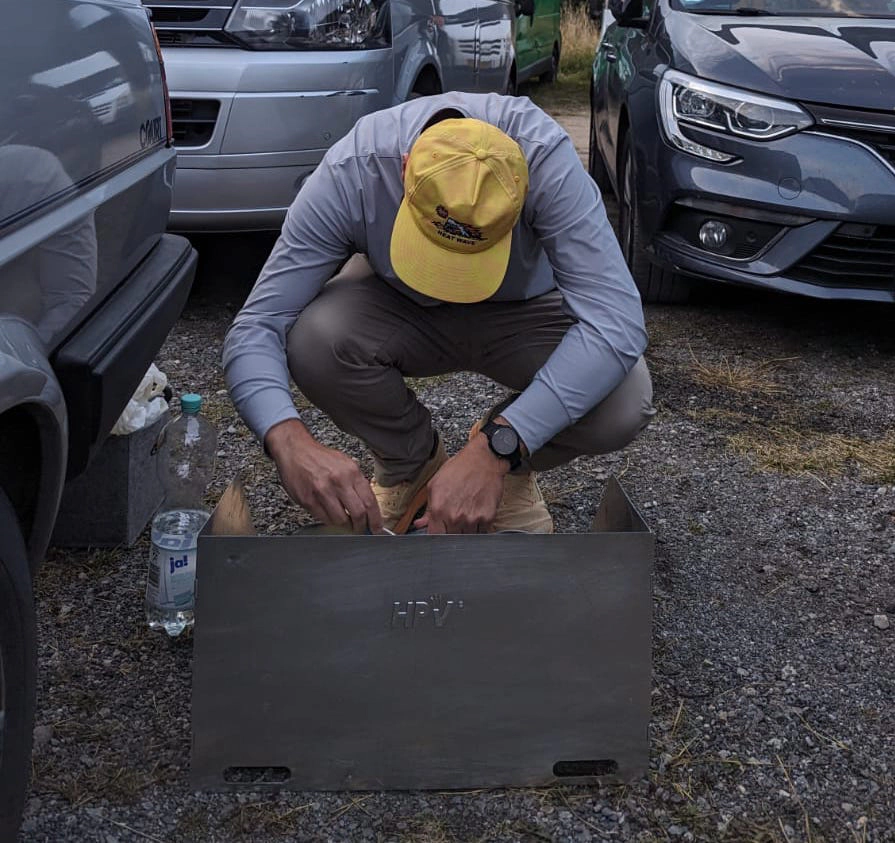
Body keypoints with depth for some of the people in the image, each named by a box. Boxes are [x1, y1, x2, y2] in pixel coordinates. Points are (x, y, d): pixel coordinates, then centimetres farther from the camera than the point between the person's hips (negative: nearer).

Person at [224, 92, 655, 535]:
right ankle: (408, 462, 0)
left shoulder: (545, 157, -36)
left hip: (522, 311, 0)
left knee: (625, 403, -31)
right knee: (313, 340, -33)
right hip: (395, 308, 1)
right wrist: (292, 442, -52)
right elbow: (255, 329, -31)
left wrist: (495, 451, -50)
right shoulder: (348, 175, -33)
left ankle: (511, 470, 5)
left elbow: (617, 320, -42)